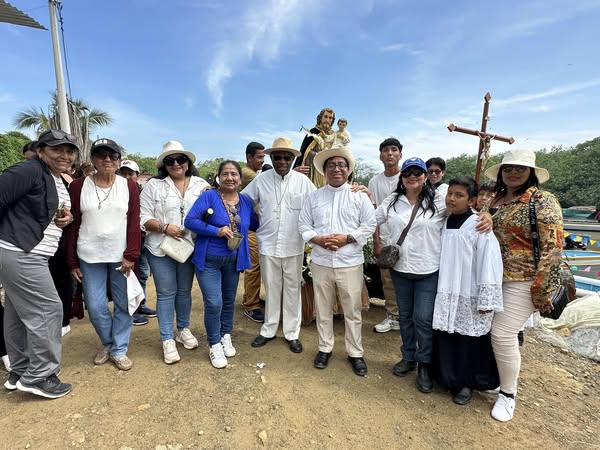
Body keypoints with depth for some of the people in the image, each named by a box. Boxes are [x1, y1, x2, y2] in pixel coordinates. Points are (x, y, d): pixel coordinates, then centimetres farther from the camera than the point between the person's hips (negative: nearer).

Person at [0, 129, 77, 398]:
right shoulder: (28, 171, -14)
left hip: (28, 254, 10)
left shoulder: (60, 183, 16)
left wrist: (66, 218, 2)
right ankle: (40, 376, 7)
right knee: (47, 309, -6)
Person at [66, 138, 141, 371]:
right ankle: (108, 343, 33)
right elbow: (72, 225, 2)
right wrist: (72, 261, 1)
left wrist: (131, 255, -10)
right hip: (89, 257, 1)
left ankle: (119, 350, 25)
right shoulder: (78, 186, 0)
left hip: (122, 256, 0)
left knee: (123, 304, 7)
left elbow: (134, 223, -4)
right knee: (95, 307, 6)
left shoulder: (129, 186, -1)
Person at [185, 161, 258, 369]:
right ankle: (214, 345, 17)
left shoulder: (246, 201, 1)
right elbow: (190, 221, -18)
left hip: (233, 260, 5)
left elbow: (255, 225, 13)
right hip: (208, 260, -4)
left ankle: (226, 336, 39)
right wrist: (217, 231, -26)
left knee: (229, 301, 17)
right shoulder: (209, 196, -13)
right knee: (214, 303, -5)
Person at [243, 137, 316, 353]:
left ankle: (292, 333, 27)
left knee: (292, 289, 11)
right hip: (268, 244, 1)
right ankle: (268, 330, 32)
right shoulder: (261, 180, 1)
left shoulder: (303, 181, -2)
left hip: (293, 246, -1)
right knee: (271, 289, 15)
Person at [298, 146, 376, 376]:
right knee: (323, 309, 15)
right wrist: (318, 239, -12)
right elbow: (304, 225, 6)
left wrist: (347, 238, -15)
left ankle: (355, 353, 27)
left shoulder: (359, 196, 0)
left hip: (350, 263, -2)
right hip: (320, 262, 2)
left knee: (352, 311, 9)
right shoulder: (314, 196, 6)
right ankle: (325, 348, 33)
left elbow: (369, 225, -2)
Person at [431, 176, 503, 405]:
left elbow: (489, 265, -15)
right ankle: (449, 378, 35)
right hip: (446, 295, 5)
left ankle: (467, 384, 31)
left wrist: (486, 301, -16)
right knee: (446, 340, 14)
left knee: (469, 343, 9)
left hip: (469, 299, -5)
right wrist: (440, 291, 15)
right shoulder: (444, 223, 5)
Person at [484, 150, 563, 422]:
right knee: (489, 330, 12)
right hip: (493, 278, 6)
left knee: (503, 335, -5)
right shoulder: (495, 199, 7)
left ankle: (508, 394, 18)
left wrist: (541, 290, -18)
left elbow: (553, 247, -17)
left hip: (522, 281, -6)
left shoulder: (543, 201, -12)